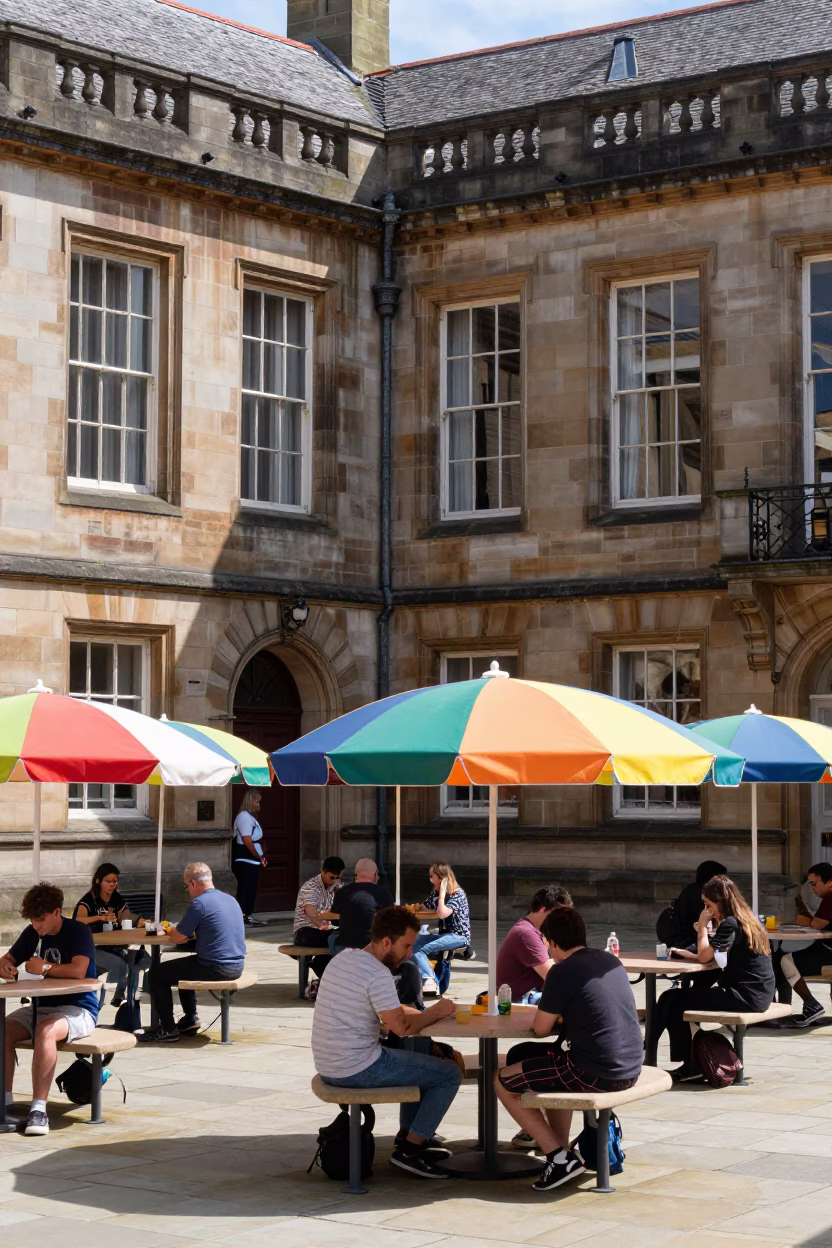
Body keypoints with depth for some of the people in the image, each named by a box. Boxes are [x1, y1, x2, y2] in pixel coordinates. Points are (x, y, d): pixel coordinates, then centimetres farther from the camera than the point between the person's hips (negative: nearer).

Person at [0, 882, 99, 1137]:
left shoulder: (78, 932, -9)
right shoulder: (32, 933, 11)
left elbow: (78, 970, -24)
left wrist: (45, 967, -13)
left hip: (78, 1008, -7)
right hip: (41, 1007, 7)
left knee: (46, 1030, -38)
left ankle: (38, 1109, -41)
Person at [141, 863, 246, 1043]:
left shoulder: (199, 903, -15)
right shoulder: (231, 900, 11)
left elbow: (177, 938, -10)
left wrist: (172, 930, 12)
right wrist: (185, 931, 19)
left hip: (215, 968, -9)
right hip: (236, 967, 9)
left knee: (157, 974, 6)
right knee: (184, 966, 34)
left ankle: (168, 1030, 7)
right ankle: (190, 1019, 34)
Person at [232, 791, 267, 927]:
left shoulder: (250, 817, 17)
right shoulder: (244, 817, -15)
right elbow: (247, 841, -21)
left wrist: (260, 857, 9)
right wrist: (259, 857, -12)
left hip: (252, 861, 10)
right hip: (246, 861, -10)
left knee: (251, 890, 13)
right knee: (245, 890, -9)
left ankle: (247, 916, 18)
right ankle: (241, 918, -8)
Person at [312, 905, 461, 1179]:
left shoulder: (342, 959, 11)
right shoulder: (378, 973, -19)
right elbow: (401, 1027, -17)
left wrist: (425, 1014, 8)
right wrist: (436, 1013, -1)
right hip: (358, 1070, -9)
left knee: (417, 1059, 30)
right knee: (450, 1074, 1)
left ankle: (408, 1135, 32)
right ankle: (409, 1150, 2)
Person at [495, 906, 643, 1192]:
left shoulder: (563, 971, -12)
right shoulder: (611, 961, 11)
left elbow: (541, 1028, -6)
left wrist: (546, 1011, 15)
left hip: (596, 1074, -8)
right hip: (630, 1070, 8)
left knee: (503, 1082, 7)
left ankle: (560, 1157, 3)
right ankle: (560, 1147, 29)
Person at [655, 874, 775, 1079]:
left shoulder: (730, 924, -13)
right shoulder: (745, 920, 15)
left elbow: (704, 957, -12)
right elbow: (711, 956, 17)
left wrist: (702, 926, -2)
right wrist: (688, 954, 6)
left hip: (746, 995, -10)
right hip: (757, 993, 10)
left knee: (671, 999, -7)